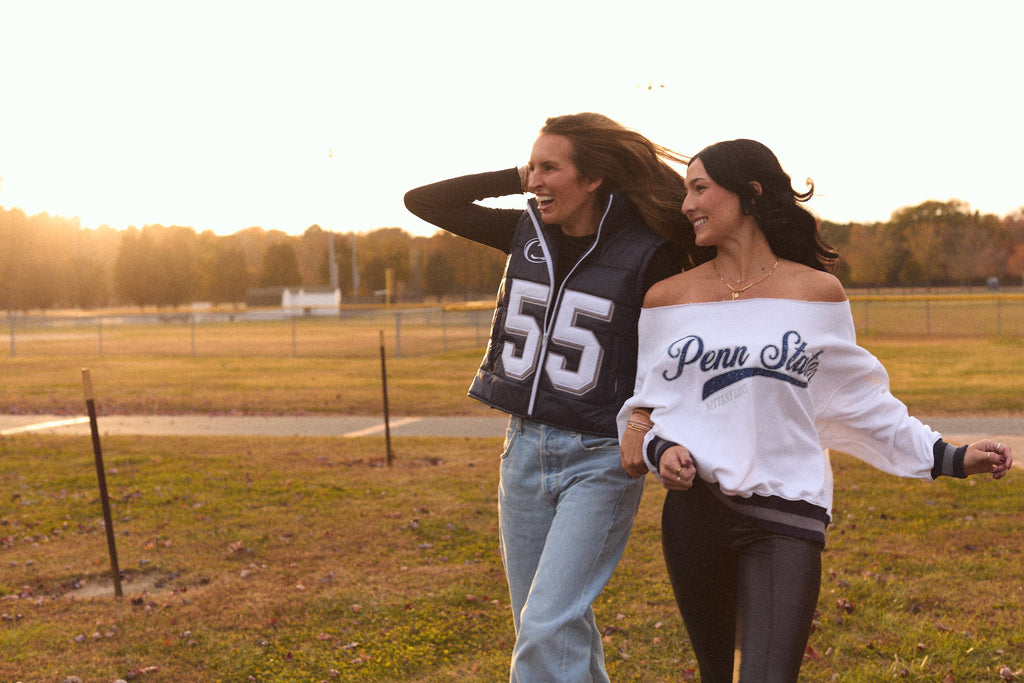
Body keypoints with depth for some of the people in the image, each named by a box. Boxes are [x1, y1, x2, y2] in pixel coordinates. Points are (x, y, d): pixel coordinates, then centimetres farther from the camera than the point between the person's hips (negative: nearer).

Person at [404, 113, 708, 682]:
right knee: (540, 623, 15)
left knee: (548, 628, -13)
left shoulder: (647, 256, -12)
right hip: (525, 448, 6)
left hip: (600, 458, -6)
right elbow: (422, 201, 6)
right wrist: (516, 178, -2)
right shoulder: (530, 232, 4)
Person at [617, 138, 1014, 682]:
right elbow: (647, 403, 11)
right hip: (693, 509, 2)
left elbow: (856, 400, 12)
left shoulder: (817, 292, 3)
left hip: (787, 516, -2)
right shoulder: (667, 297, 6)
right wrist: (657, 448, -9)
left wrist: (947, 458, 10)